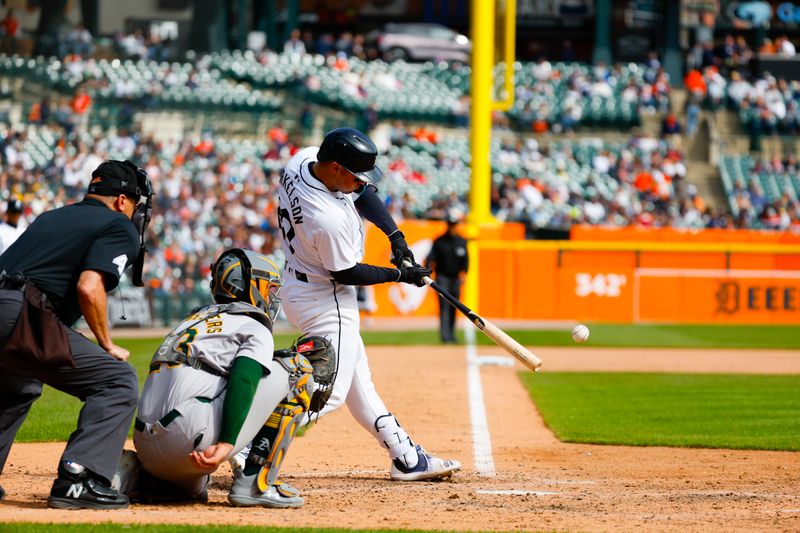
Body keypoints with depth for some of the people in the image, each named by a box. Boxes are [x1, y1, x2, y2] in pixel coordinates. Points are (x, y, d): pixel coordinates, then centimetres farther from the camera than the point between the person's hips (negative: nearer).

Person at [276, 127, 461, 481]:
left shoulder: (303, 158, -10)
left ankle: (406, 457, 25)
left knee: (358, 382, 16)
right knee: (330, 392, -8)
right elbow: (346, 273, -20)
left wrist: (394, 234, -1)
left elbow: (360, 193, 7)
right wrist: (399, 275, -7)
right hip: (324, 300, -10)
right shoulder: (329, 219, -35)